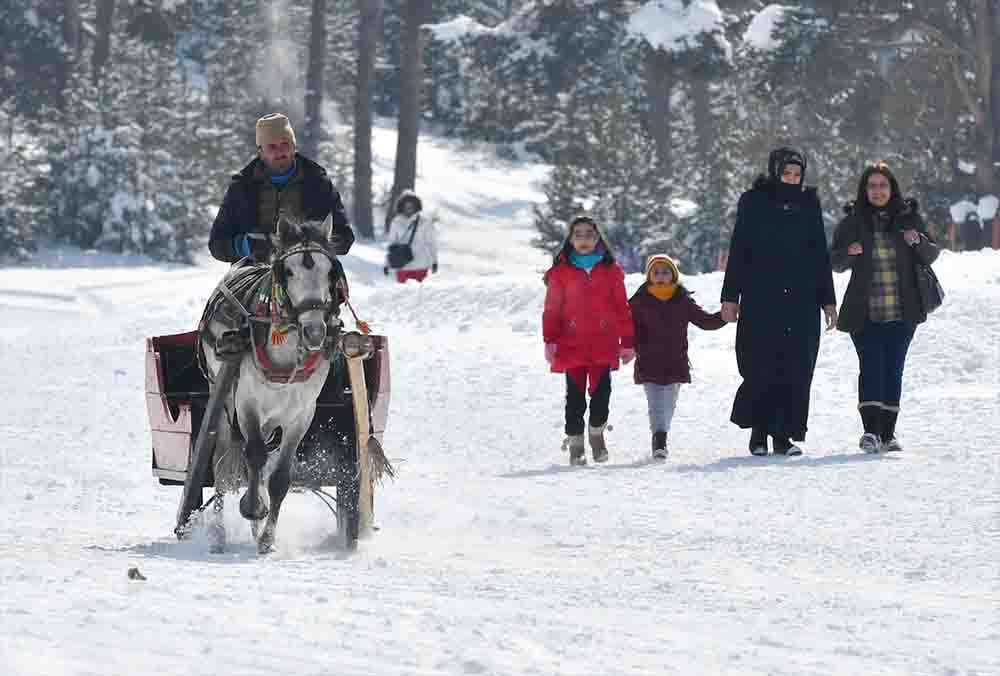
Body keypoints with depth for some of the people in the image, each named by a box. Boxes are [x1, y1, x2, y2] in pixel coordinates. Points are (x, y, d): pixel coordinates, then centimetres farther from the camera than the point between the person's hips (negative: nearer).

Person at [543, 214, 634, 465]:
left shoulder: (611, 270, 8)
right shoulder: (561, 272, 5)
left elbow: (622, 308, 11)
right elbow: (552, 309, 4)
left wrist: (627, 342, 9)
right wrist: (550, 341, -4)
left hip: (603, 344, 1)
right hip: (572, 344, -1)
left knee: (601, 392, -4)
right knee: (575, 396, 1)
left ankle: (597, 432, 21)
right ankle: (575, 444, 12)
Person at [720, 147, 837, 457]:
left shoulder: (808, 204, 12)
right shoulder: (754, 202, 4)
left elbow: (820, 255, 17)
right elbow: (738, 252, 4)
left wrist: (827, 300, 15)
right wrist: (731, 297, -1)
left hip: (801, 301, 3)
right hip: (761, 301, -3)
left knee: (797, 369, -3)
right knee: (761, 367, -9)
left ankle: (784, 435, 2)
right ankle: (759, 433, 2)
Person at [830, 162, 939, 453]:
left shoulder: (908, 217, 4)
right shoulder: (851, 222, 2)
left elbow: (931, 255, 9)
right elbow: (834, 262, 8)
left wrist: (919, 241, -13)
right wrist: (849, 253, -14)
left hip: (902, 312, 2)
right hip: (864, 313, -2)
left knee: (893, 369, 5)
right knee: (871, 365, -14)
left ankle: (887, 432, 12)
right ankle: (870, 431, -21)